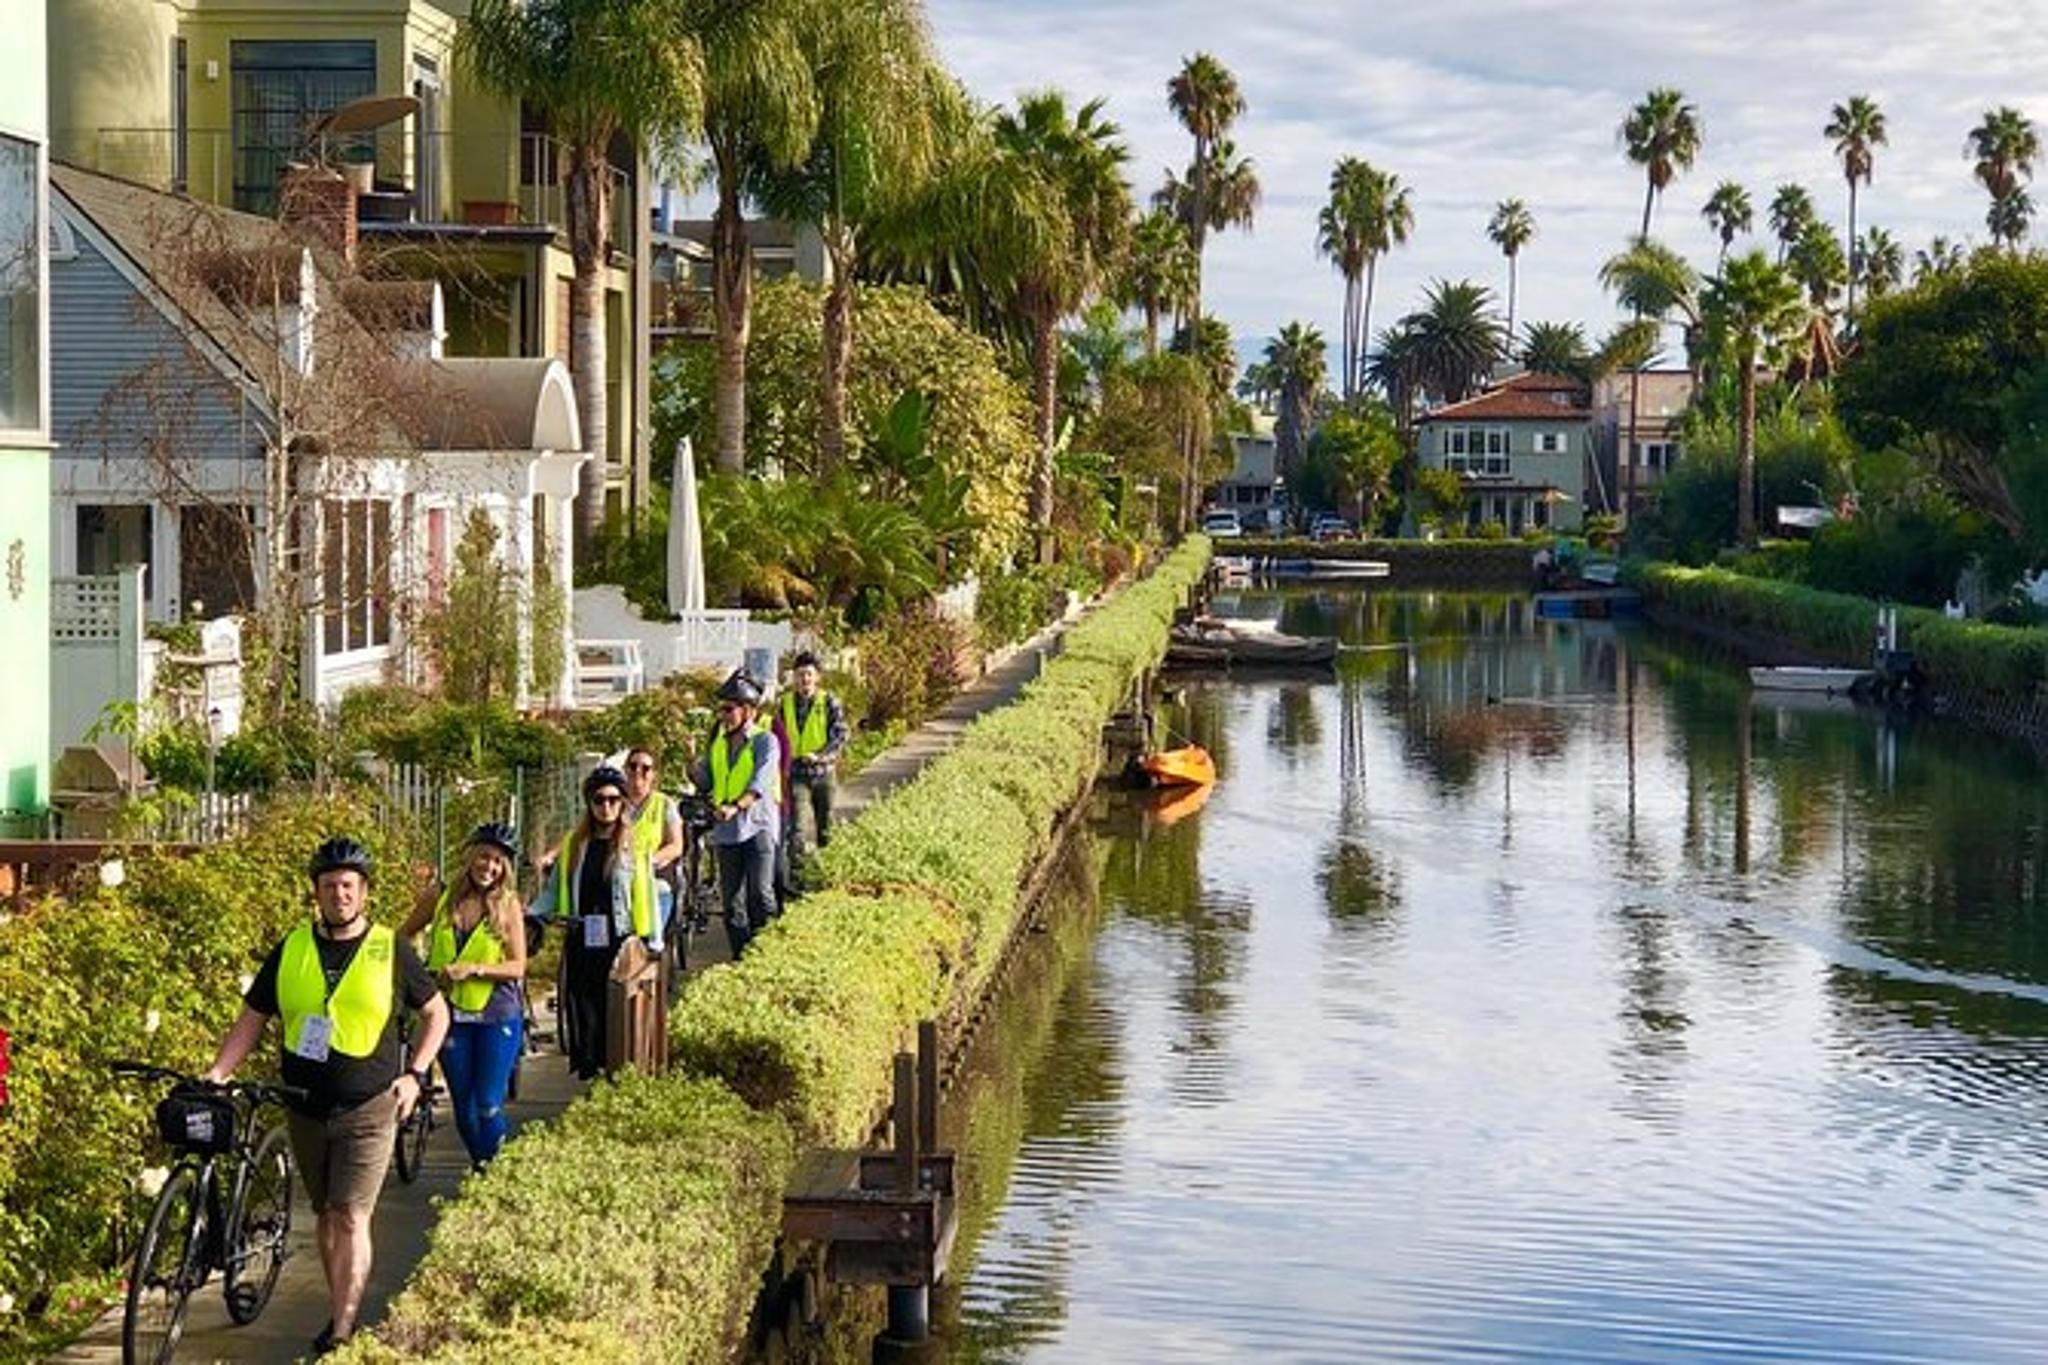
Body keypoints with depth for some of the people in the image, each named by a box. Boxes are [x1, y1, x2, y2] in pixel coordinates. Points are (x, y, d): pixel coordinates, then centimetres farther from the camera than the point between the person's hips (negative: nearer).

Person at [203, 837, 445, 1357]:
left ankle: (342, 1334, -10)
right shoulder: (291, 950, 4)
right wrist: (215, 1075, -3)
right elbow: (252, 1020, 9)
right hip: (306, 1110, 3)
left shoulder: (390, 950, -1)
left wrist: (415, 1074, 0)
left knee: (351, 1218, -10)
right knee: (325, 1215, 14)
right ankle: (342, 1310, 28)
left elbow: (436, 1012, 10)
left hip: (368, 1110, -3)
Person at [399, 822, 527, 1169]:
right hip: (452, 1014, 2)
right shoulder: (439, 897, 0)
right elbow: (403, 937, 15)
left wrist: (472, 968, -21)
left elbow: (517, 967, -8)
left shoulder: (508, 906, -5)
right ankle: (479, 1170, 27)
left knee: (488, 1107, -8)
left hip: (497, 1016, -2)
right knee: (464, 1108, 8)